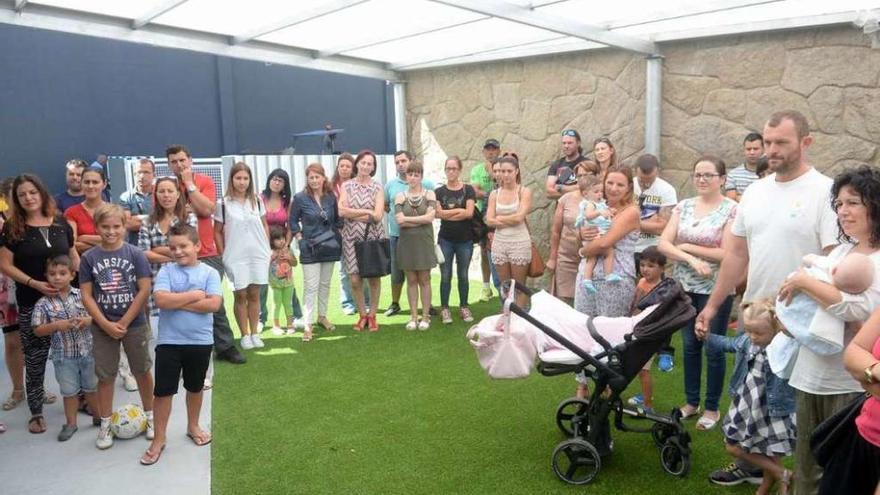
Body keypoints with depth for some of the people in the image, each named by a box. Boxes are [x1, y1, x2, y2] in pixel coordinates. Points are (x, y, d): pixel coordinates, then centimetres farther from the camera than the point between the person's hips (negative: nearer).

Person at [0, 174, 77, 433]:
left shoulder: (61, 222, 5)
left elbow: (73, 255, 14)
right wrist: (34, 283, -16)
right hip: (32, 302, -2)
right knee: (35, 357, 6)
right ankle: (36, 411, 20)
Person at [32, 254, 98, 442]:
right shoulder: (43, 303, -6)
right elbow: (38, 330, -5)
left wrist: (89, 320, -16)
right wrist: (55, 325, -20)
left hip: (88, 351, 1)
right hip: (63, 355, -1)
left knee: (92, 387, 16)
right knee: (69, 391, 10)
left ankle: (99, 416, 33)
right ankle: (71, 423, 27)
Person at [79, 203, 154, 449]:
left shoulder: (135, 254, -7)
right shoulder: (89, 257, -3)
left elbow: (145, 290, -10)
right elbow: (86, 295, -3)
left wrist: (124, 322, -12)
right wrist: (106, 324, -12)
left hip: (135, 324, -1)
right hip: (102, 327, 1)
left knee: (142, 371, 11)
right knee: (105, 376, 9)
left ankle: (150, 416, 28)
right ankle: (105, 425, 23)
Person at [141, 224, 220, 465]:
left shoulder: (209, 273, -5)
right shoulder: (166, 271, -4)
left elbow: (214, 304, -18)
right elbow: (161, 300, -19)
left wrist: (177, 302, -17)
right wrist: (195, 295, -15)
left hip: (200, 341, 1)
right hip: (169, 341, 0)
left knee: (195, 387, 18)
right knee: (163, 391, 5)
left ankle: (193, 426, 40)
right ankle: (159, 439, 21)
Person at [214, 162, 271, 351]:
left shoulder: (257, 200, 6)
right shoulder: (224, 203, -3)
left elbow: (264, 225, 12)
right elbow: (217, 232, 1)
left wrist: (267, 248, 6)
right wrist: (223, 255, -4)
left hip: (258, 254, 3)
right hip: (236, 256, -2)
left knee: (254, 294, 9)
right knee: (240, 295, 3)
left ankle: (255, 333, 17)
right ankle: (245, 335, 11)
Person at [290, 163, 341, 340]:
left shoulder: (331, 196, 2)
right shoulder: (300, 198, -6)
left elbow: (337, 219, 14)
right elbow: (292, 221, 1)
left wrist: (336, 235, 5)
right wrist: (300, 239, -6)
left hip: (330, 246, 4)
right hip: (310, 249, -4)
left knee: (325, 284, 13)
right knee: (311, 287, -7)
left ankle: (322, 316, 28)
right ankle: (308, 325, -3)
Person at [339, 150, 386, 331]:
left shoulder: (377, 187, 2)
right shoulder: (347, 186, 5)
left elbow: (377, 216, -9)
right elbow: (341, 211, -8)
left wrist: (353, 214, -8)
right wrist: (366, 211, -9)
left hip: (373, 236, 0)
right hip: (352, 237, 1)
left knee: (374, 277, 3)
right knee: (355, 280, 0)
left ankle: (372, 315, 17)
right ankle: (362, 314, 17)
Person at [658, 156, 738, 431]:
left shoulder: (732, 210, -9)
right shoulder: (684, 207, 4)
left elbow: (728, 254, -17)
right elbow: (663, 244, -3)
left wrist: (687, 247, -13)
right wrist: (691, 260, -18)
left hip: (716, 289, -4)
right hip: (685, 286, 5)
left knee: (714, 348, 8)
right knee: (689, 345, 15)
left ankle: (712, 408, 24)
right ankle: (691, 401, 30)